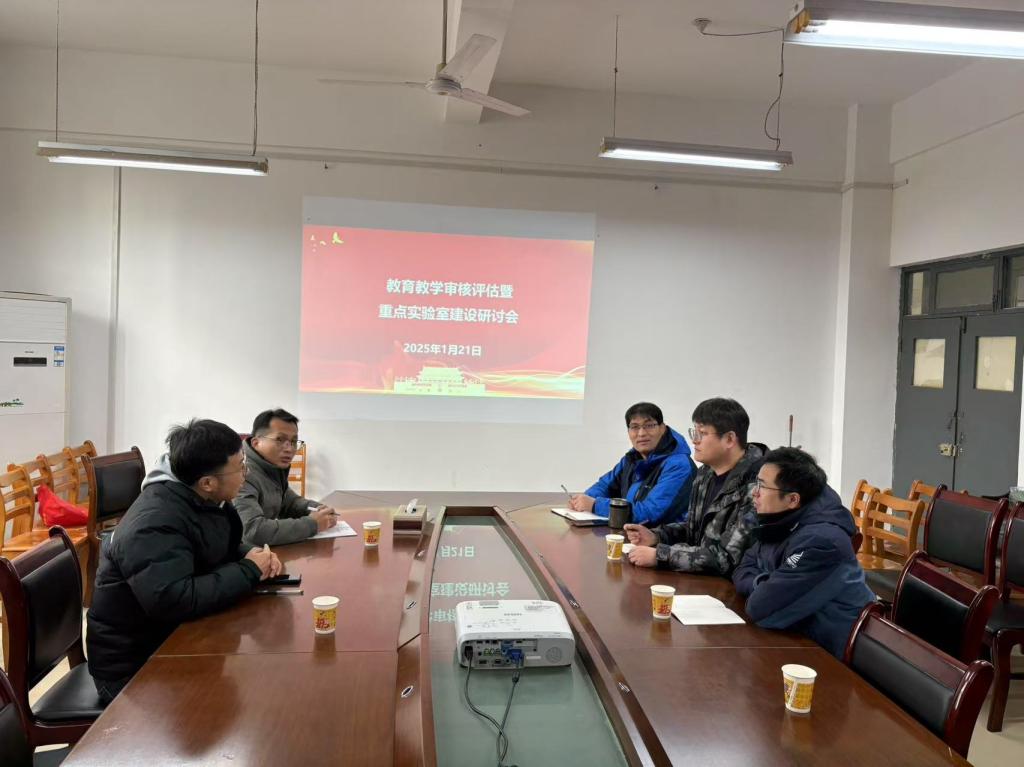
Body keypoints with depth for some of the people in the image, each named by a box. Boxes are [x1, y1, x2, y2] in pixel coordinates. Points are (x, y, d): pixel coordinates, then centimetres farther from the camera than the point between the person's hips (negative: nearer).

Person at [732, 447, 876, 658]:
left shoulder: (820, 541, -27)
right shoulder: (780, 522, 1)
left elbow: (760, 610, -27)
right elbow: (743, 572, 6)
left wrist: (763, 586, -7)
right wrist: (764, 585, -14)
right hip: (802, 637, 7)